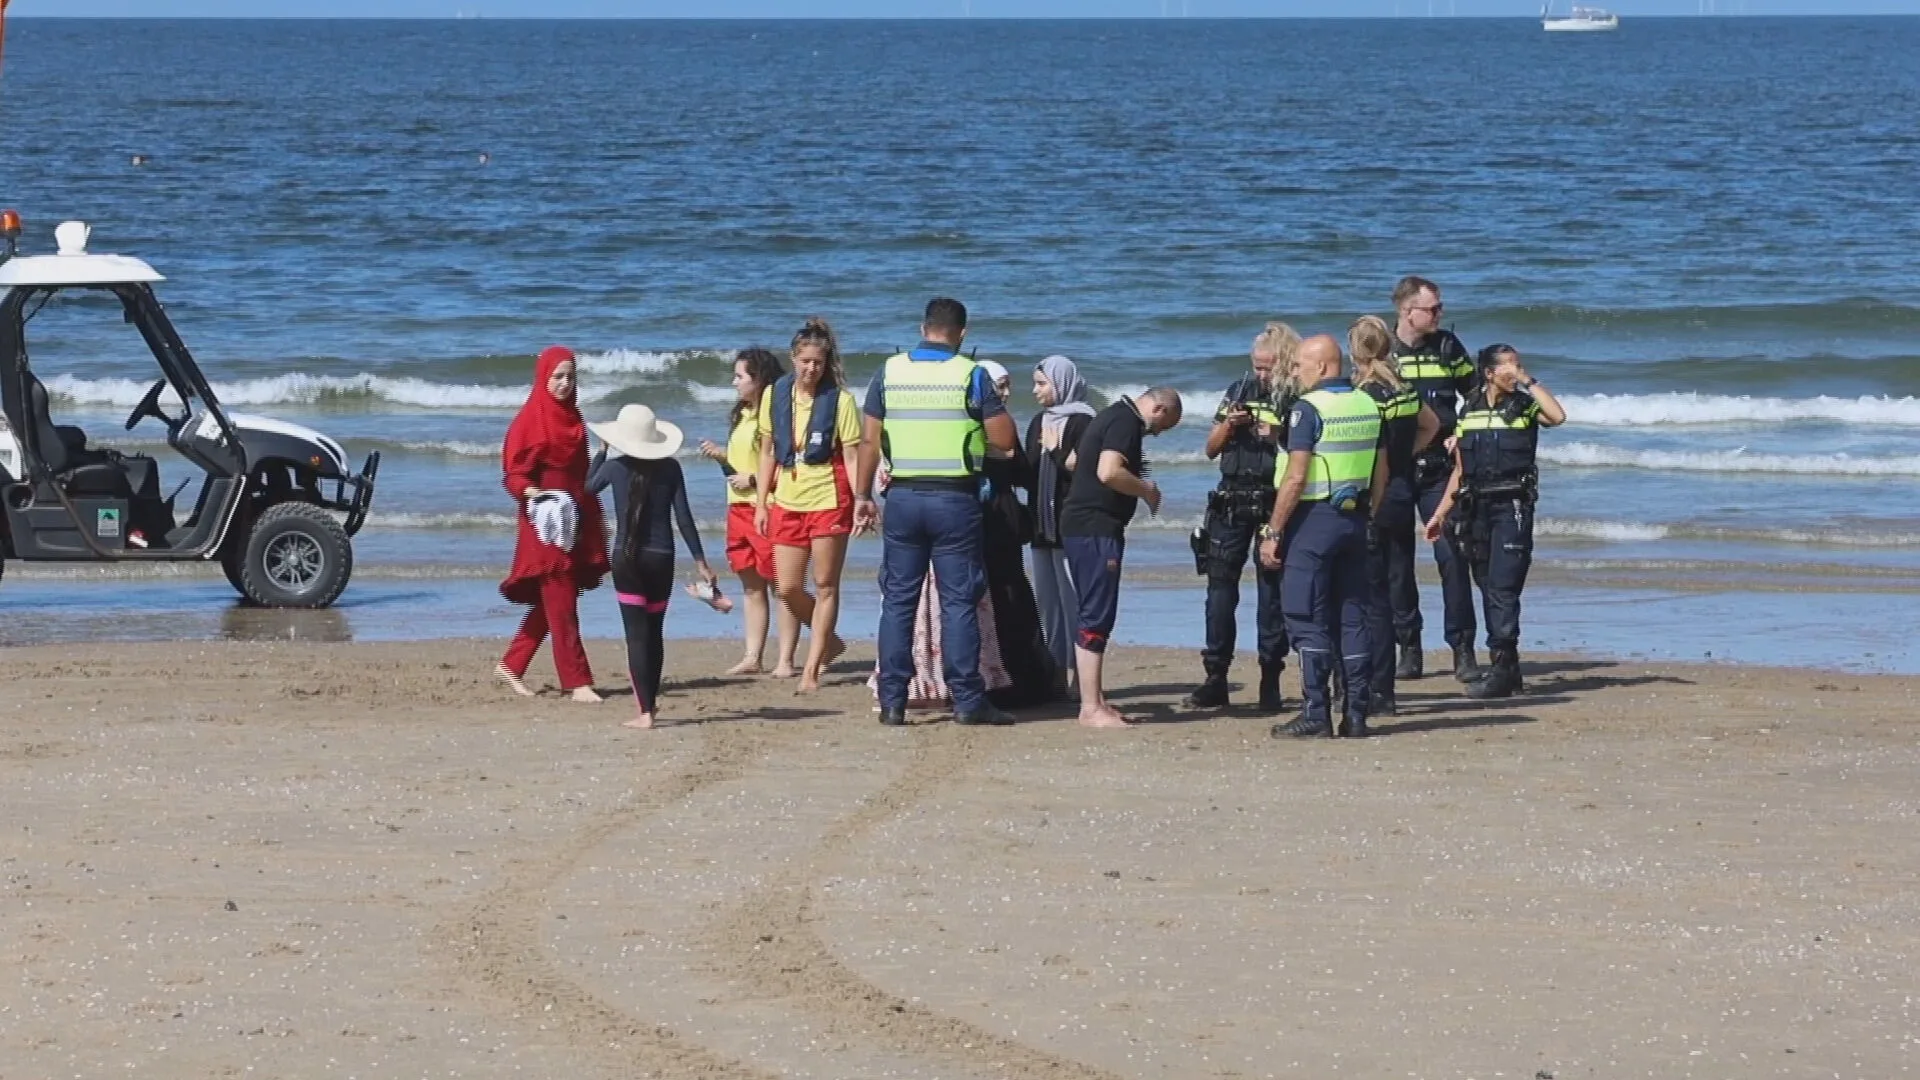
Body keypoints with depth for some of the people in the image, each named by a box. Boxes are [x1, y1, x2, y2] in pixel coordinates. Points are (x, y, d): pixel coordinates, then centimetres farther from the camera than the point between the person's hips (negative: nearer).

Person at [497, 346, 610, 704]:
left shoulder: (572, 418, 13)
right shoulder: (529, 420, -8)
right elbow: (514, 474, -10)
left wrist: (595, 521, 19)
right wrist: (530, 491, -31)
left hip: (577, 522, 8)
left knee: (552, 604, 10)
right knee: (561, 605, -8)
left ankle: (511, 664, 21)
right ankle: (576, 681, -8)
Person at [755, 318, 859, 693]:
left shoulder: (840, 400, -7)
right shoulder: (775, 395, 5)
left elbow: (852, 457, -6)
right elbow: (768, 453, 12)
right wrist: (761, 503, 9)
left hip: (829, 501, -4)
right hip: (786, 503, 4)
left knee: (825, 586, 0)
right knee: (787, 588, 3)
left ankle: (812, 668, 6)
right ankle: (829, 642, 25)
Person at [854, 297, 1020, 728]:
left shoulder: (890, 372, 2)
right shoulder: (970, 375, -5)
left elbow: (870, 440, 4)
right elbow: (1004, 438, -6)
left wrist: (862, 495, 12)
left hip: (903, 497, 2)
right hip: (955, 497, -2)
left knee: (897, 599, 8)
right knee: (958, 602, 2)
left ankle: (892, 701, 6)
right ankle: (967, 700, 1)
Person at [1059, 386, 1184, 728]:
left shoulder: (1113, 416, 18)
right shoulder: (1126, 422, -13)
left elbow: (1072, 462, 28)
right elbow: (1109, 472, -27)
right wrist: (1147, 490, -11)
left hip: (1080, 524, 11)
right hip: (1096, 529, -11)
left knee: (1094, 614, 15)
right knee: (1097, 617, -9)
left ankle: (1095, 700, 20)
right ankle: (1091, 708, -10)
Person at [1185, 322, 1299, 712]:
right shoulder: (1240, 390, 9)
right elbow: (1211, 449, 13)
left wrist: (1278, 438, -20)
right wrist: (1228, 425, -6)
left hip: (1274, 503, -4)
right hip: (1231, 500, 4)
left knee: (1272, 591, 0)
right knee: (1220, 585, 0)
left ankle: (1270, 680, 6)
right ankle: (1215, 678, 4)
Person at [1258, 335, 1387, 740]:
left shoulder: (1309, 408, -13)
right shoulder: (1367, 405, 9)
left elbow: (1295, 478, -17)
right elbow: (1381, 473, 13)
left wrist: (1273, 532, -13)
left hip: (1314, 519, -7)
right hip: (1354, 520, 7)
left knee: (1308, 621, -3)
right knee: (1352, 618, 9)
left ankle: (1316, 714, -5)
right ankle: (1356, 714, 9)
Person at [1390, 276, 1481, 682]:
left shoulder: (1448, 347, 6)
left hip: (1438, 468, 0)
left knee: (1452, 556, -7)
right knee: (1396, 560, 3)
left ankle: (1462, 648, -3)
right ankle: (1408, 647, 12)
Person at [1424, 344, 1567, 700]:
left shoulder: (1524, 407, 1)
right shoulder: (1470, 412, 12)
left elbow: (1557, 416, -22)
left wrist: (1528, 382, -13)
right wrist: (1440, 514, 14)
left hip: (1512, 507, -5)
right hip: (1475, 508, 5)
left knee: (1503, 587, -12)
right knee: (1488, 588, 7)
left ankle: (1502, 667, -13)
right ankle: (1508, 668, 13)